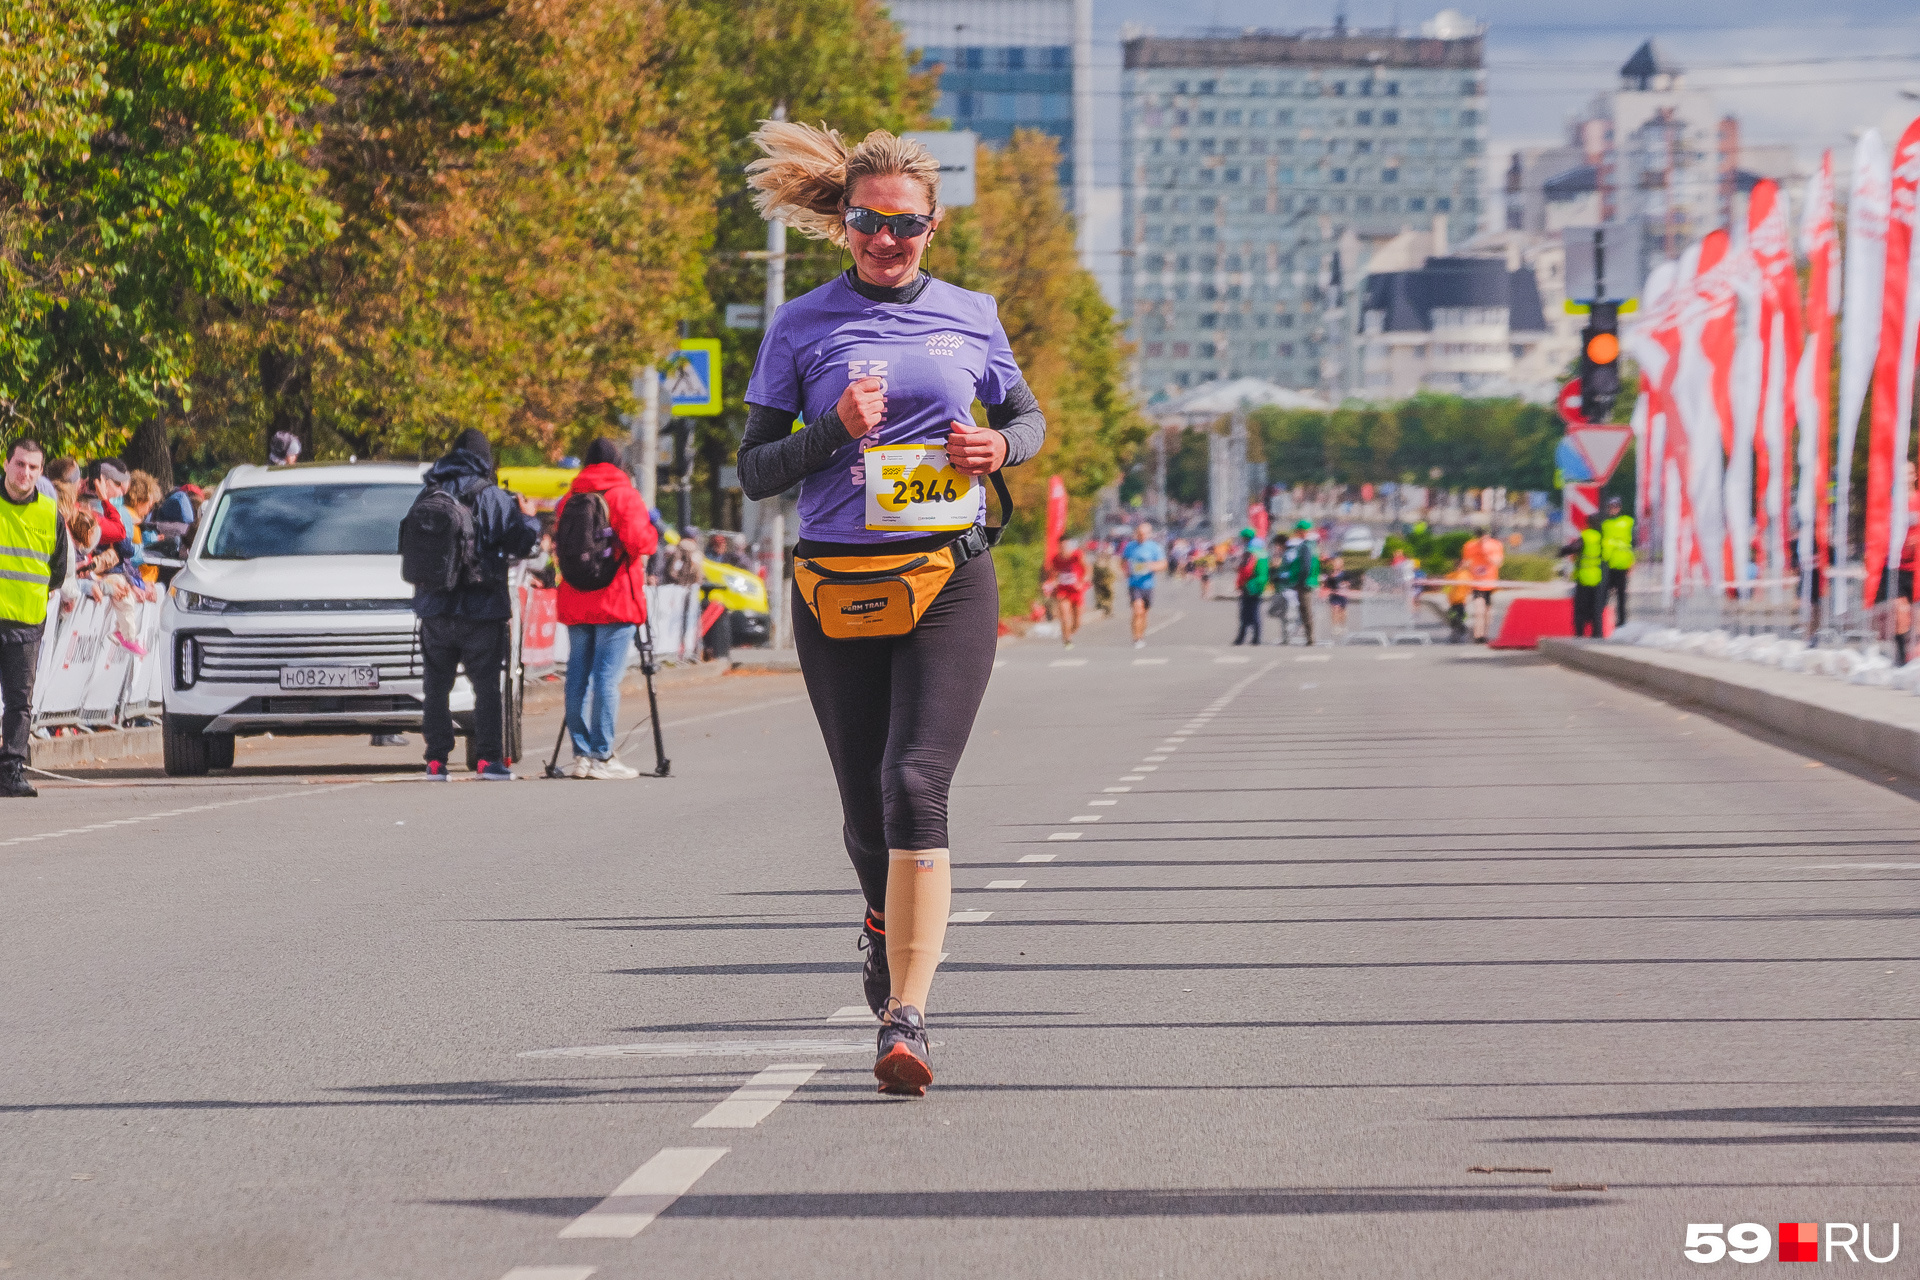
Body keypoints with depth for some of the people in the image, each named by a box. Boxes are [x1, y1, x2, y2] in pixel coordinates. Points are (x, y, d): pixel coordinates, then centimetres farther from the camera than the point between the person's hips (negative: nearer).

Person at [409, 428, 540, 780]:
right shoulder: (492, 498, -7)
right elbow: (522, 543, -6)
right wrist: (528, 516, 13)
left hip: (435, 609, 3)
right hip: (482, 609, -3)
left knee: (436, 688, 9)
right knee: (487, 687, 3)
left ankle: (436, 760, 6)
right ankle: (487, 759, -3)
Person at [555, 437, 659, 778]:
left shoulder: (570, 498, 12)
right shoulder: (625, 495, -5)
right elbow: (638, 541, -15)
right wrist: (654, 535, 5)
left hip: (574, 603, 5)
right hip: (615, 600, -5)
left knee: (578, 676, 7)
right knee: (607, 677, -7)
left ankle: (581, 754, 7)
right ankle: (602, 756, -10)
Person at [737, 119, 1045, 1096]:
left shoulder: (970, 317, 8)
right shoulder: (800, 328, 4)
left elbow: (1026, 417, 22)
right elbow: (755, 471, 4)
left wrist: (1001, 447, -1)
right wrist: (836, 431, -13)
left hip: (950, 585, -1)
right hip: (836, 592, 1)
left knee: (915, 787, -18)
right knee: (865, 814, 9)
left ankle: (906, 1015, -21)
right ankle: (887, 921, 44)